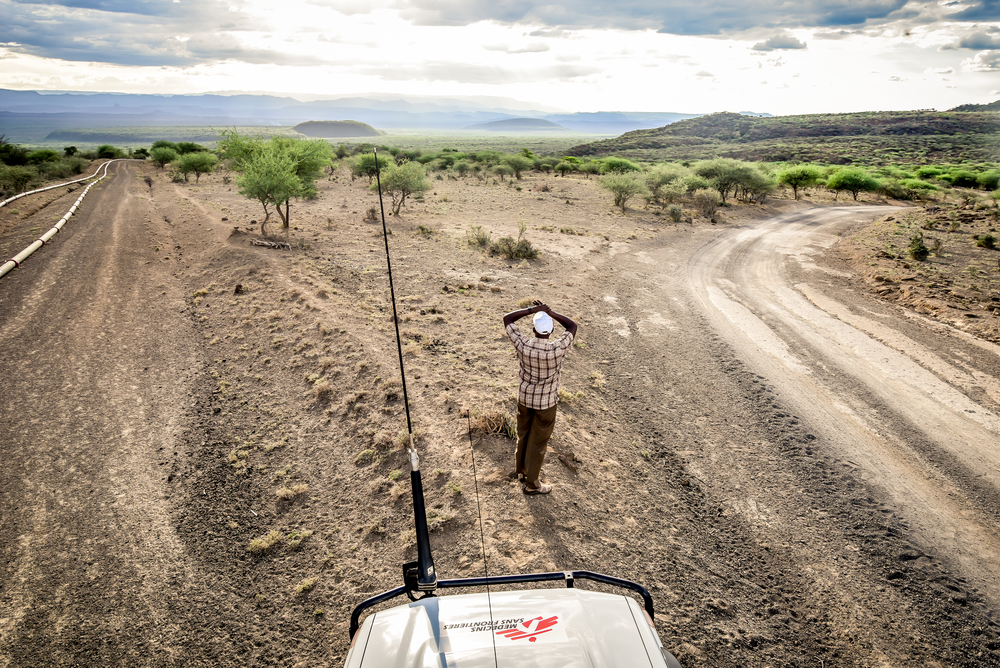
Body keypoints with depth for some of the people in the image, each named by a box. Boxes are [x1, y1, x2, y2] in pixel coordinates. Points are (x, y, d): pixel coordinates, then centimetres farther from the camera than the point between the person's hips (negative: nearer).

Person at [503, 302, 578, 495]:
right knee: (538, 441, 13)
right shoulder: (557, 349, -28)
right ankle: (531, 483, 30)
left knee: (523, 434, 25)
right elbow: (572, 326, -10)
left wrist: (532, 310, -17)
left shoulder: (523, 345, -23)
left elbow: (507, 319, -9)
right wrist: (550, 312, -14)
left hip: (524, 397, 3)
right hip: (546, 402, -3)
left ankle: (521, 470, 46)